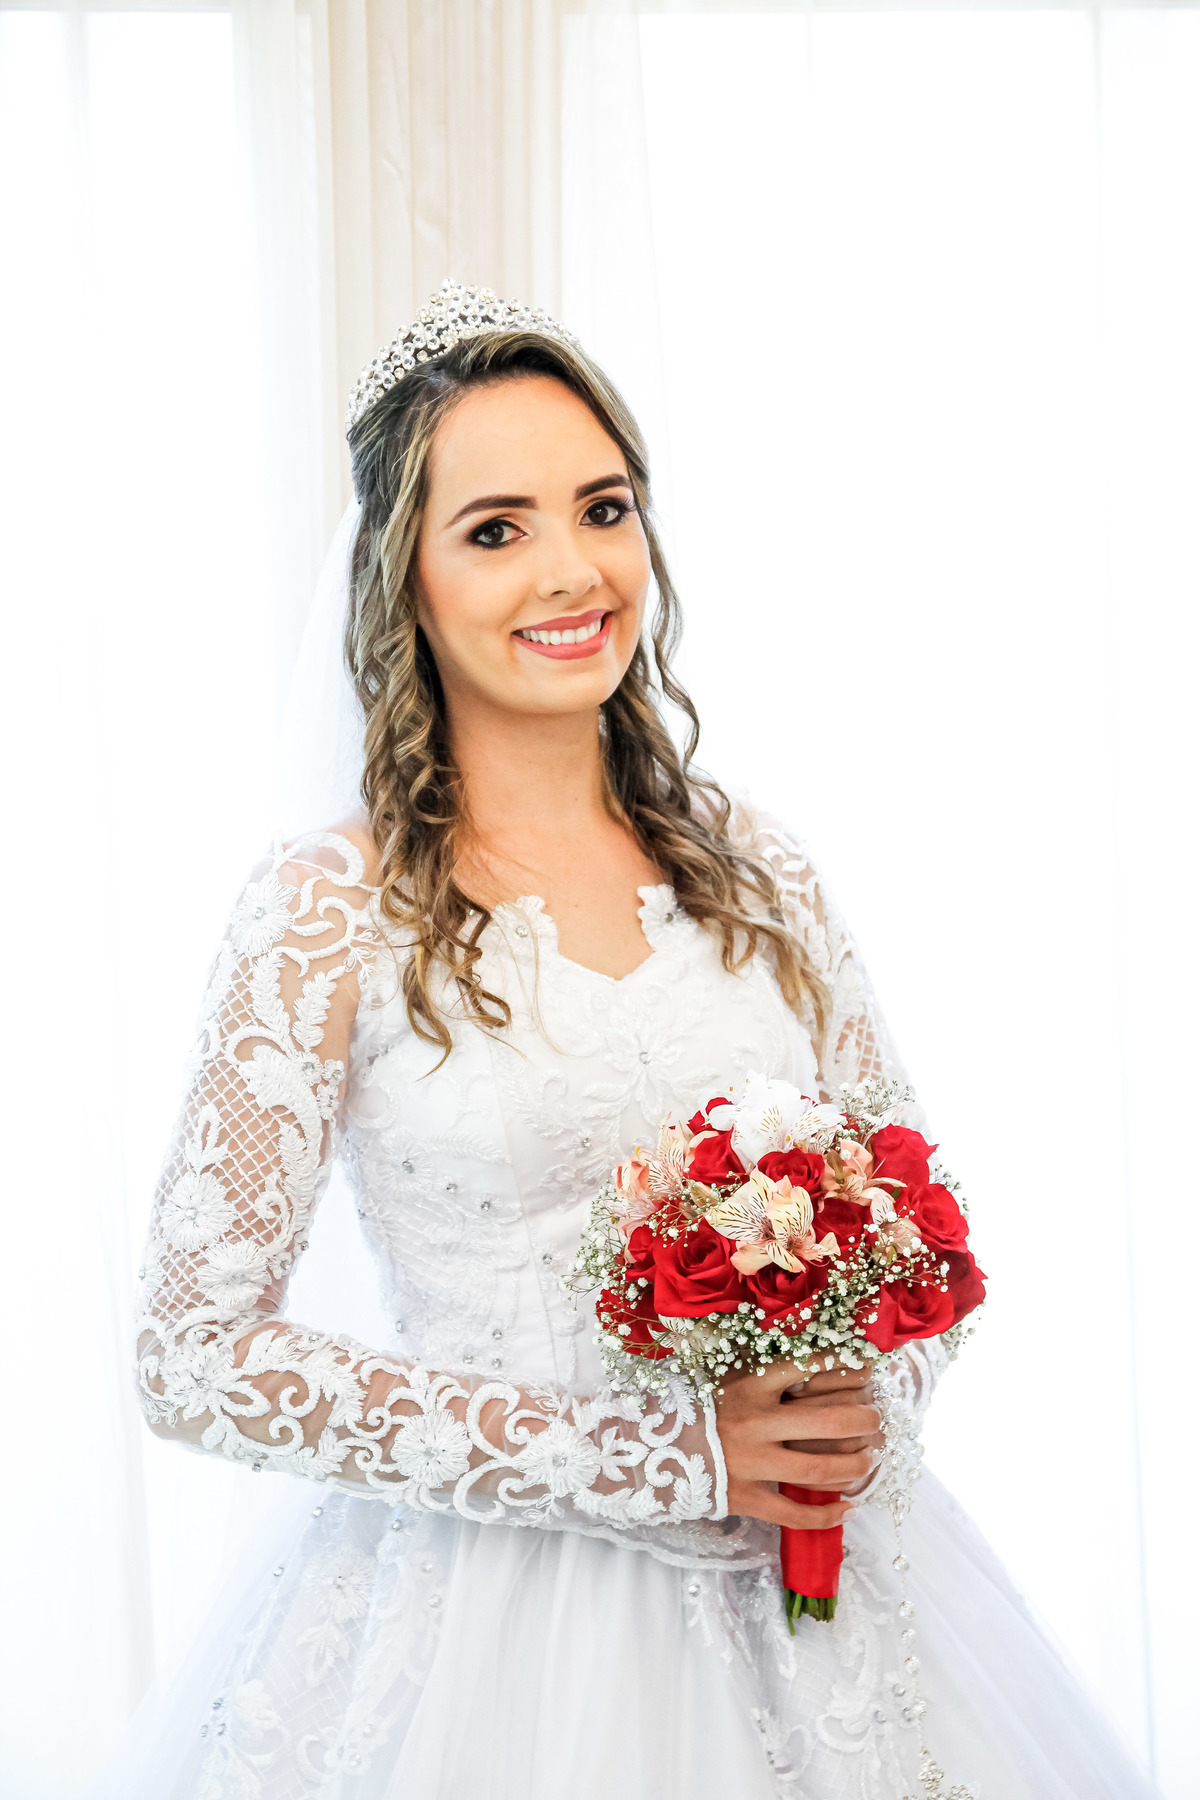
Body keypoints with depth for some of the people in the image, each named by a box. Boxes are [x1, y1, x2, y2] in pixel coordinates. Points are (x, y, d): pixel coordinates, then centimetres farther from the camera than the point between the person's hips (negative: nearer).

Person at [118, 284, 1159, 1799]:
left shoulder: (752, 868, 1)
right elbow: (196, 1356, -14)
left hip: (807, 1596, 4)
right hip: (483, 1605, -4)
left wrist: (860, 1414, -11)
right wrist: (659, 1459, -17)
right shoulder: (330, 914, -10)